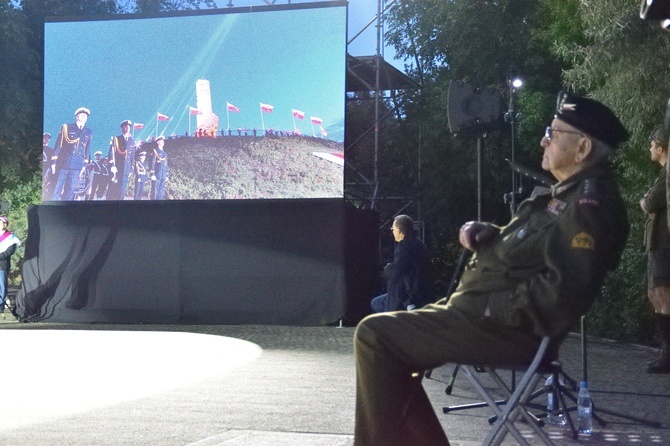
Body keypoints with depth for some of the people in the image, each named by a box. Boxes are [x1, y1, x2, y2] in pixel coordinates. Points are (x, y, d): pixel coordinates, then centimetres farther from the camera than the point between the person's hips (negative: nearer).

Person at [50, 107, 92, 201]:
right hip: (63, 164, -2)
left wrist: (84, 166, 8)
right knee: (57, 190, -3)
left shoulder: (88, 133, 15)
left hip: (77, 166, 2)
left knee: (69, 191, -1)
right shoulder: (66, 128, 6)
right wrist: (53, 162, -1)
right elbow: (58, 145, 5)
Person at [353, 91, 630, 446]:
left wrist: (493, 308, -21)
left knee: (374, 335, -15)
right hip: (485, 315, 11)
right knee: (387, 337, 16)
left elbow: (565, 290, -28)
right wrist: (485, 234, 5)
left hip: (506, 328, -11)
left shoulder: (590, 203, -18)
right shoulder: (565, 193, 16)